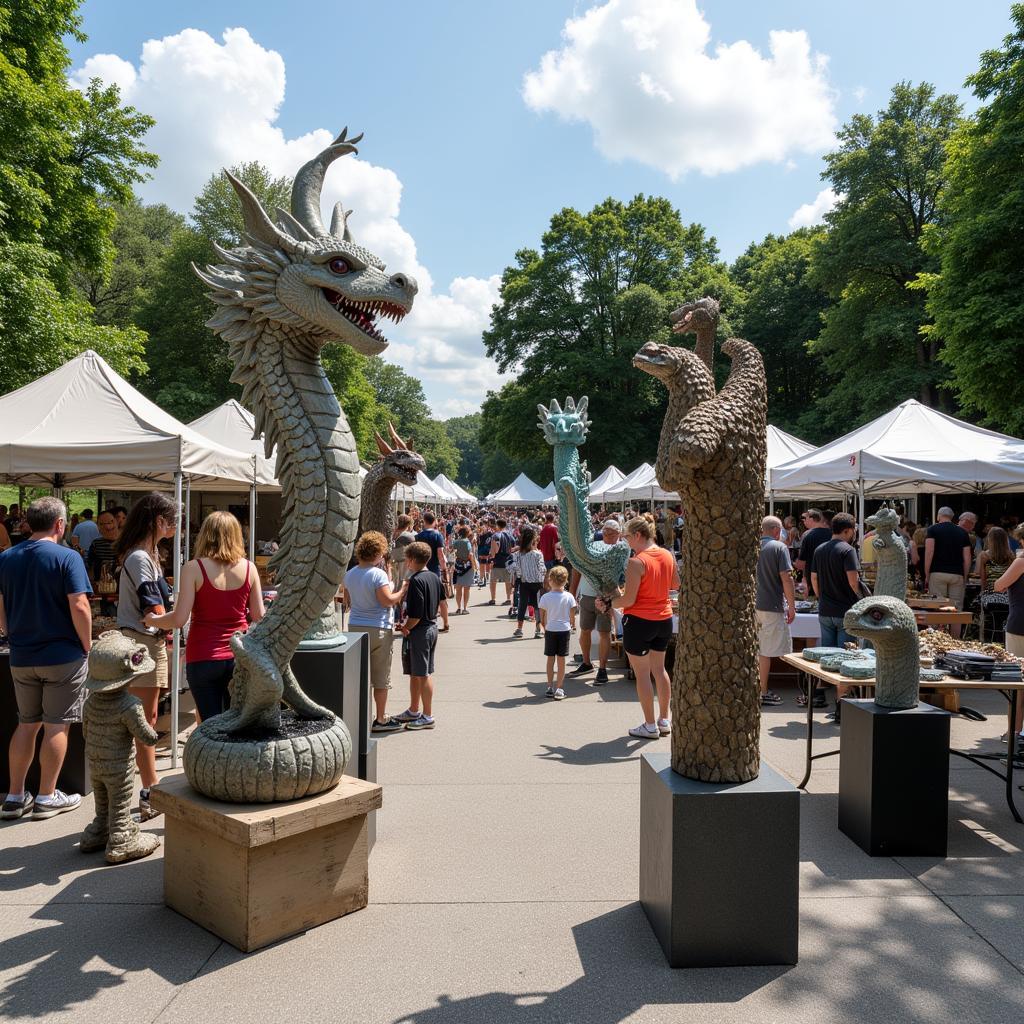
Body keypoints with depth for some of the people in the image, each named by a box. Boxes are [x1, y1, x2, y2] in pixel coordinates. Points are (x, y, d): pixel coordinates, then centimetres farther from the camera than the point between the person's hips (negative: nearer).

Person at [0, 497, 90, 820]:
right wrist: (87, 646, -9)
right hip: (63, 656, -5)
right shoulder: (67, 557, -13)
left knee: (27, 724, 17)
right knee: (56, 726, 5)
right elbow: (79, 606, -20)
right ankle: (47, 798, 12)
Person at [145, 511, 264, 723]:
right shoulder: (248, 568, -1)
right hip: (239, 657, 2)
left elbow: (179, 619, -12)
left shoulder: (194, 568, -8)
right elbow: (259, 616, 3)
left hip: (203, 659, -2)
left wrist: (152, 620, 7)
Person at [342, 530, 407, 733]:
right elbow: (387, 600, -20)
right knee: (381, 677, 4)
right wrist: (402, 591, -6)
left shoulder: (350, 574, 6)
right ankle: (380, 720, 10)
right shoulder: (378, 574, -16)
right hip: (378, 629, -6)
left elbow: (347, 602, 14)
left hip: (355, 627, 7)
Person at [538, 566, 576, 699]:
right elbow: (572, 616, -3)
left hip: (550, 630, 0)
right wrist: (573, 625, 16)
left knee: (550, 659, 11)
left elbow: (542, 618, -4)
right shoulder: (569, 597, -8)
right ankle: (558, 688, 7)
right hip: (564, 630, 0)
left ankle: (550, 687, 16)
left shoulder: (545, 597, -10)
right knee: (561, 660, 6)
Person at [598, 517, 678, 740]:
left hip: (639, 621, -7)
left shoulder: (636, 562, -21)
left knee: (642, 673, 5)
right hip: (664, 619, 7)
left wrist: (608, 604, -6)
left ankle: (650, 726, 12)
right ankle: (664, 720, 26)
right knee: (659, 669, 19)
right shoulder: (668, 556, 1)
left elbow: (629, 600, -21)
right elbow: (676, 584, 15)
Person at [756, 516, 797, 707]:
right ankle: (762, 693, 4)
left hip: (752, 605, 6)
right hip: (771, 606, -6)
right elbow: (786, 578, -14)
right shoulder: (779, 547, -9)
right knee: (766, 652, 0)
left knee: (755, 650, 13)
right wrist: (792, 606, -7)